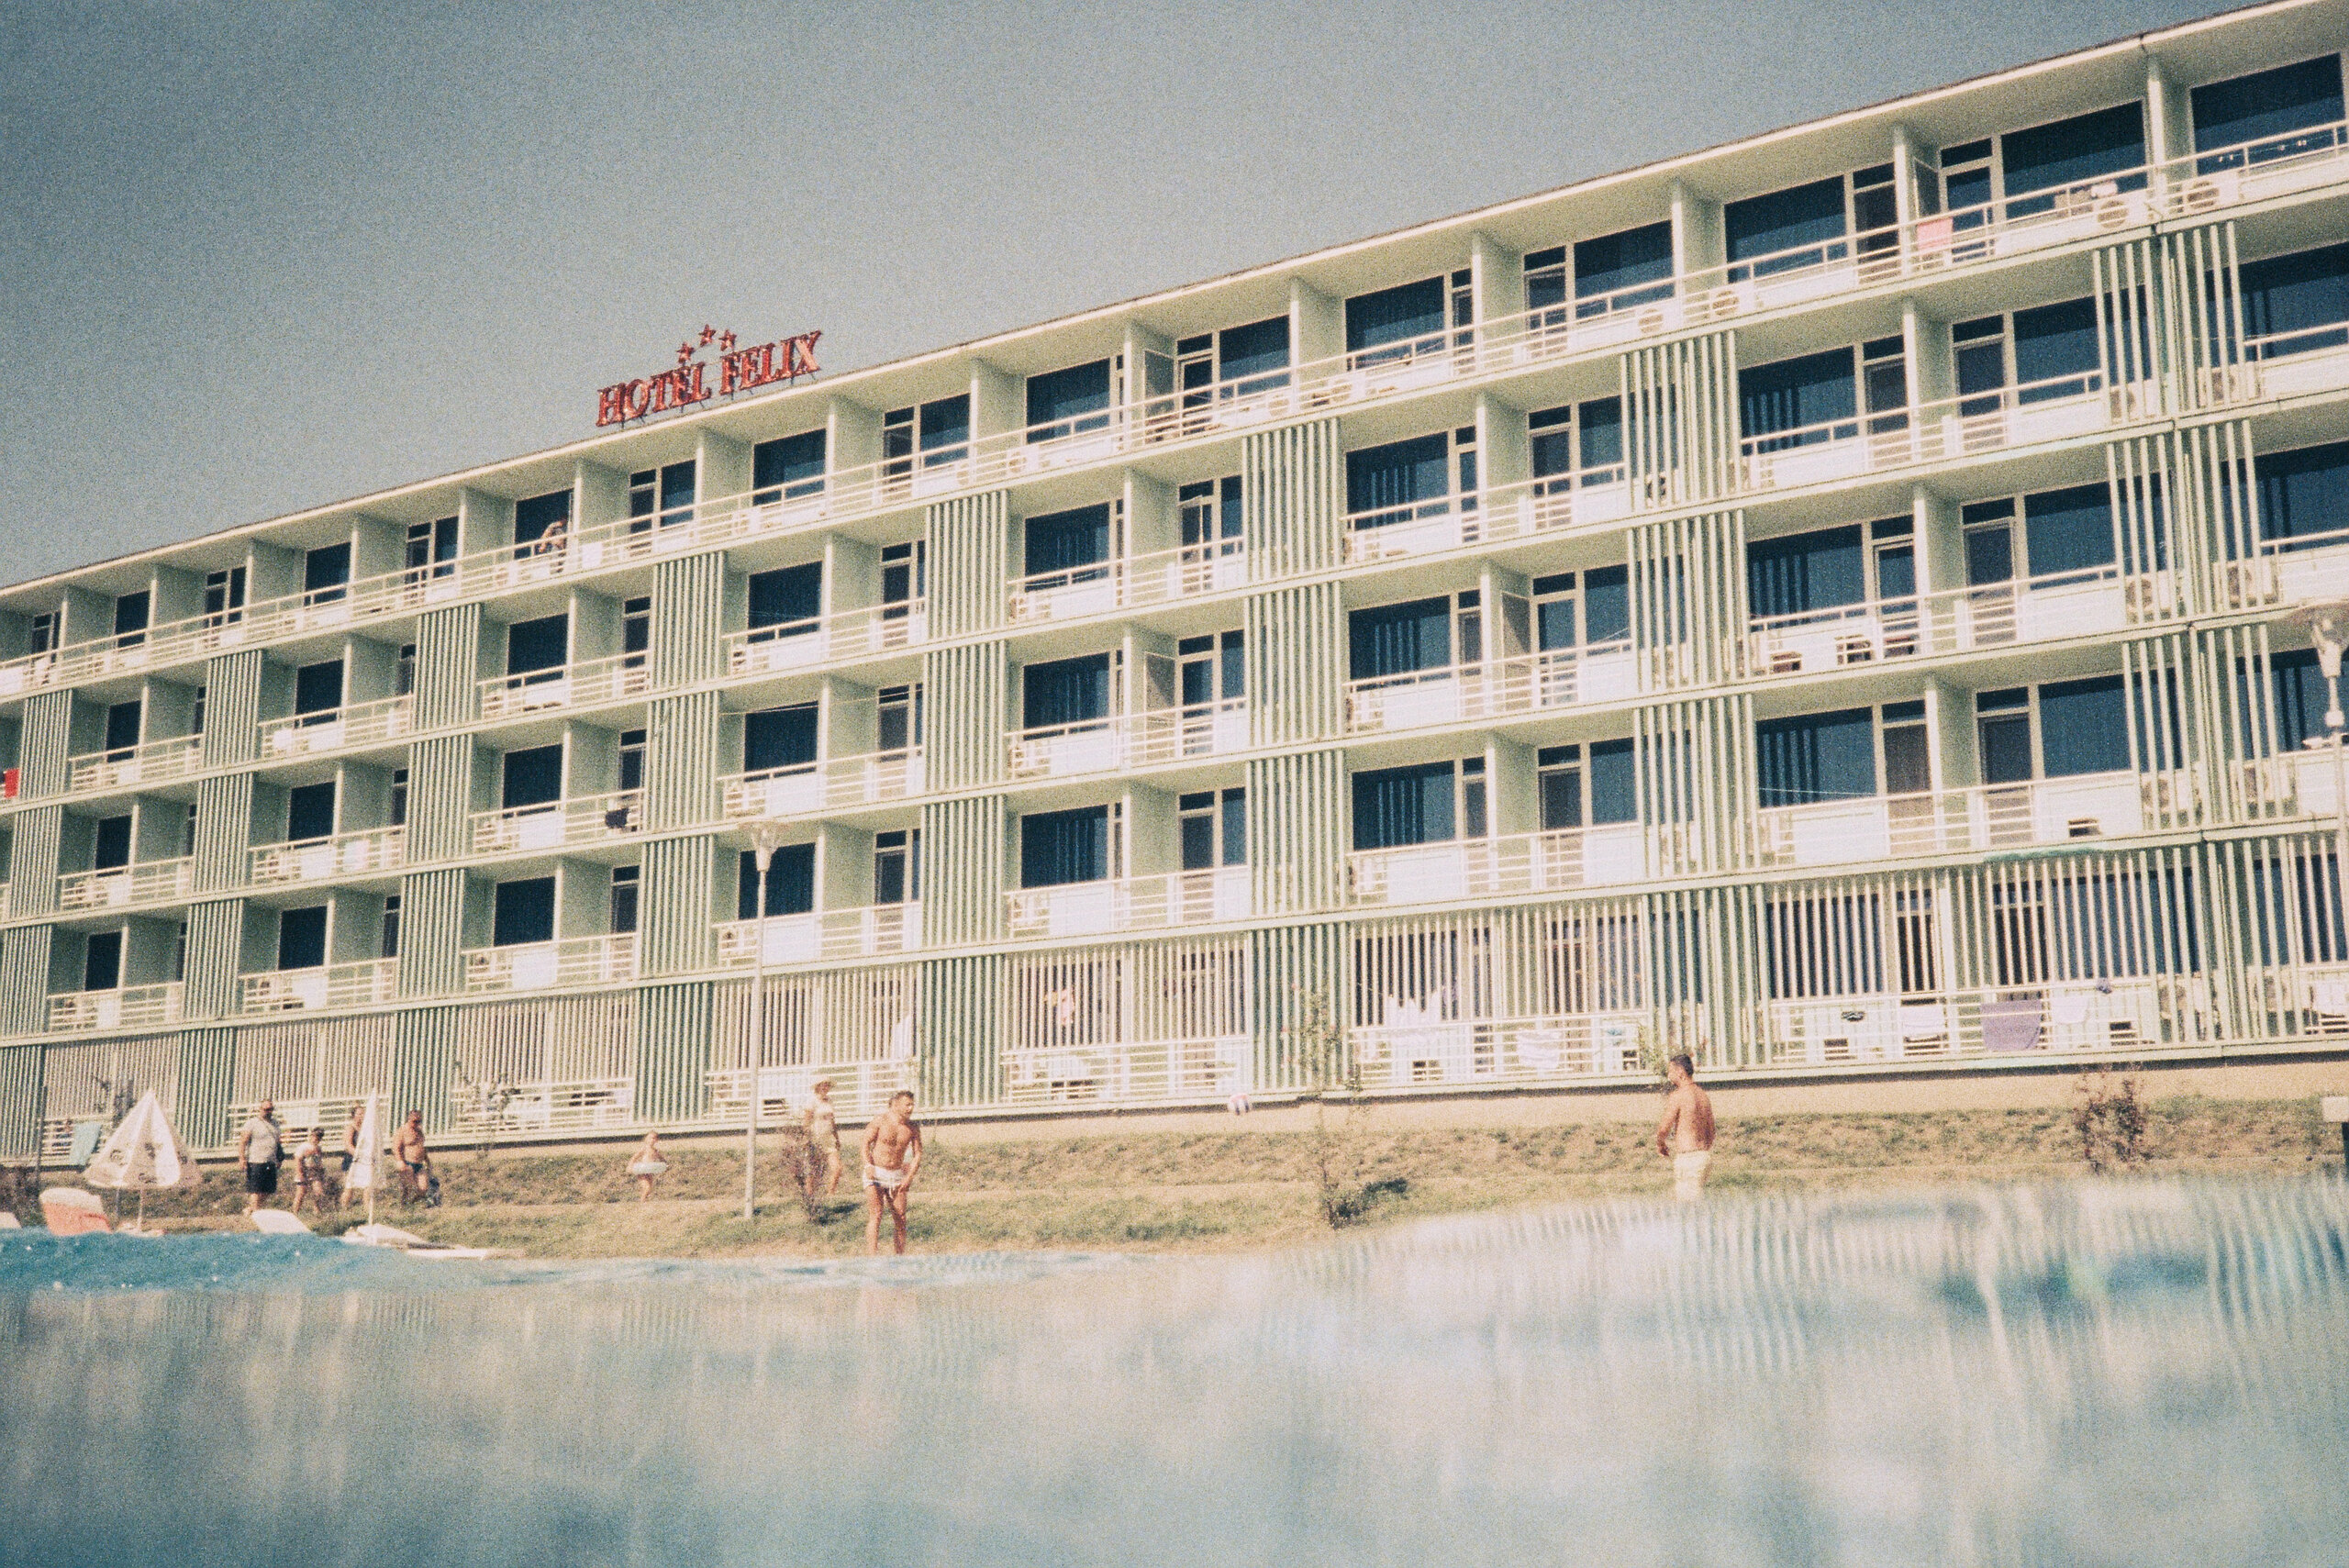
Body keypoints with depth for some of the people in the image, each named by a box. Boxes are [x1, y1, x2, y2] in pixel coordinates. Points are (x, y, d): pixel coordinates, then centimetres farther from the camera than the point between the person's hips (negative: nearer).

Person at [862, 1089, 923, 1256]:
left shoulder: (913, 1128, 1)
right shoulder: (881, 1120, -9)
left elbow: (918, 1154, 4)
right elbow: (866, 1142, -6)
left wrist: (909, 1177, -8)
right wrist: (868, 1165, -19)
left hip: (897, 1175, 4)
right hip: (876, 1173, -4)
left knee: (900, 1217, 2)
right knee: (876, 1214, -13)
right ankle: (872, 1255, -17)